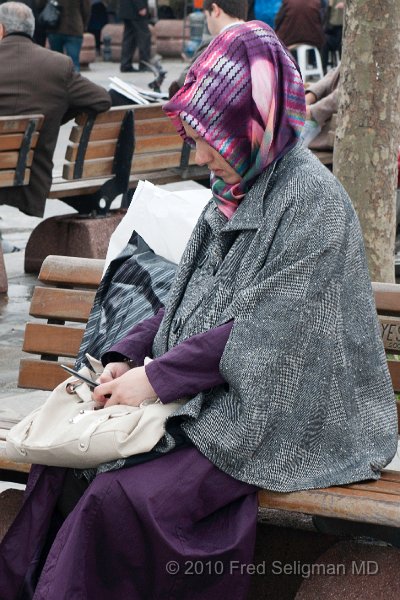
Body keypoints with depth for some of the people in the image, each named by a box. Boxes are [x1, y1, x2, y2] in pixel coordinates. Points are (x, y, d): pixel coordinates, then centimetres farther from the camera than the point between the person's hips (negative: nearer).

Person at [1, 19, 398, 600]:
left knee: (118, 497, -25)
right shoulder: (235, 191, 10)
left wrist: (157, 378, -17)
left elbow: (259, 333, -20)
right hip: (207, 396, 8)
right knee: (67, 458, -11)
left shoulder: (312, 200, -15)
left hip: (268, 422, -8)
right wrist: (128, 356, 0)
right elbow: (188, 300, 15)